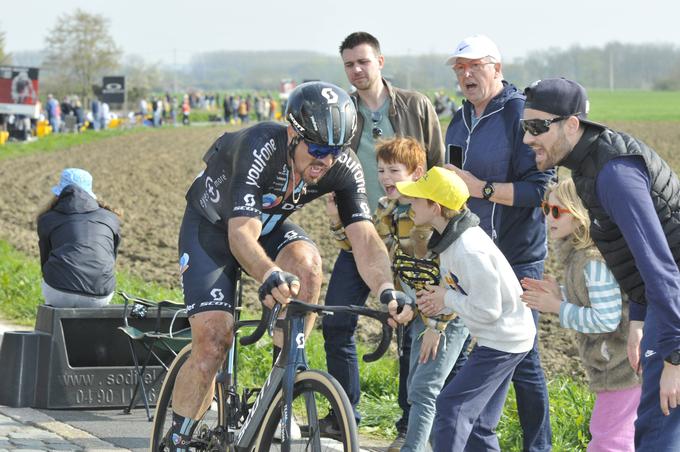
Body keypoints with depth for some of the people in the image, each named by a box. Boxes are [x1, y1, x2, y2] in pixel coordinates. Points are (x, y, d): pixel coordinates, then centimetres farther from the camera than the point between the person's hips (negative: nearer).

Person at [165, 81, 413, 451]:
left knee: (306, 261, -31)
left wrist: (386, 290, -51)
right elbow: (242, 234, -47)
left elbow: (365, 238, -31)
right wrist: (270, 276, -67)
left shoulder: (344, 167, -23)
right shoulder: (259, 148, -37)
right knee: (213, 339, -17)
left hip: (270, 226, 4)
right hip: (212, 225, -4)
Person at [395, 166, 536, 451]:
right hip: (500, 339, 10)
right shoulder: (451, 238, 4)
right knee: (478, 426, 14)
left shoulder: (469, 251, -27)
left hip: (502, 340, -10)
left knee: (451, 407, -10)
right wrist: (438, 304, -4)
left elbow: (486, 310, -26)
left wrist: (447, 299, -13)